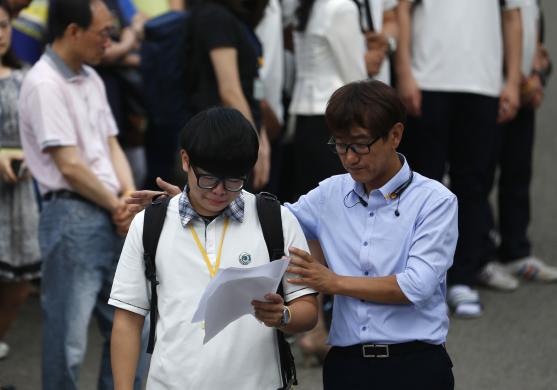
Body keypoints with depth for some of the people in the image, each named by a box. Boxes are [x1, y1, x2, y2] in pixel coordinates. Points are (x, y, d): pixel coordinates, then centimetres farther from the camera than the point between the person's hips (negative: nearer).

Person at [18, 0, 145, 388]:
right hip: (73, 218, -9)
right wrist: (119, 206, -6)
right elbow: (70, 167, -17)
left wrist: (130, 198, -2)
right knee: (68, 340, -2)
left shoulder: (91, 79, 13)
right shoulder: (44, 84, -14)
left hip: (112, 217, 9)